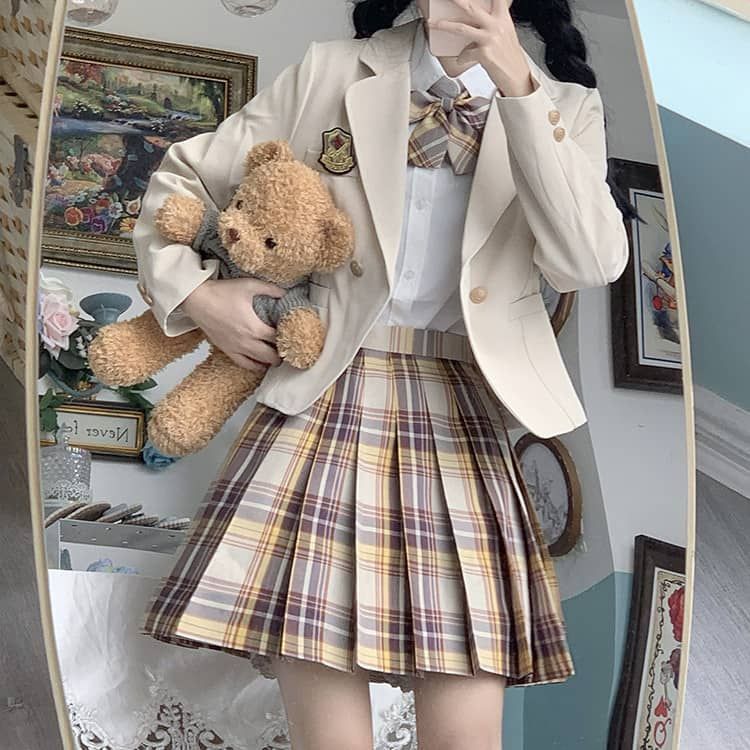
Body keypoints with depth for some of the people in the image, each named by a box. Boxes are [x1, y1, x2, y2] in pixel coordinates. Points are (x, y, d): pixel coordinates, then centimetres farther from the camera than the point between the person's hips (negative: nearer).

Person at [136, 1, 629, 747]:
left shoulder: (562, 105, 10)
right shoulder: (330, 72, 9)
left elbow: (592, 263, -7)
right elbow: (182, 177, 15)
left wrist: (517, 90, -11)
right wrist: (193, 292, -2)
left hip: (460, 418, 1)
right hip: (323, 400, 0)